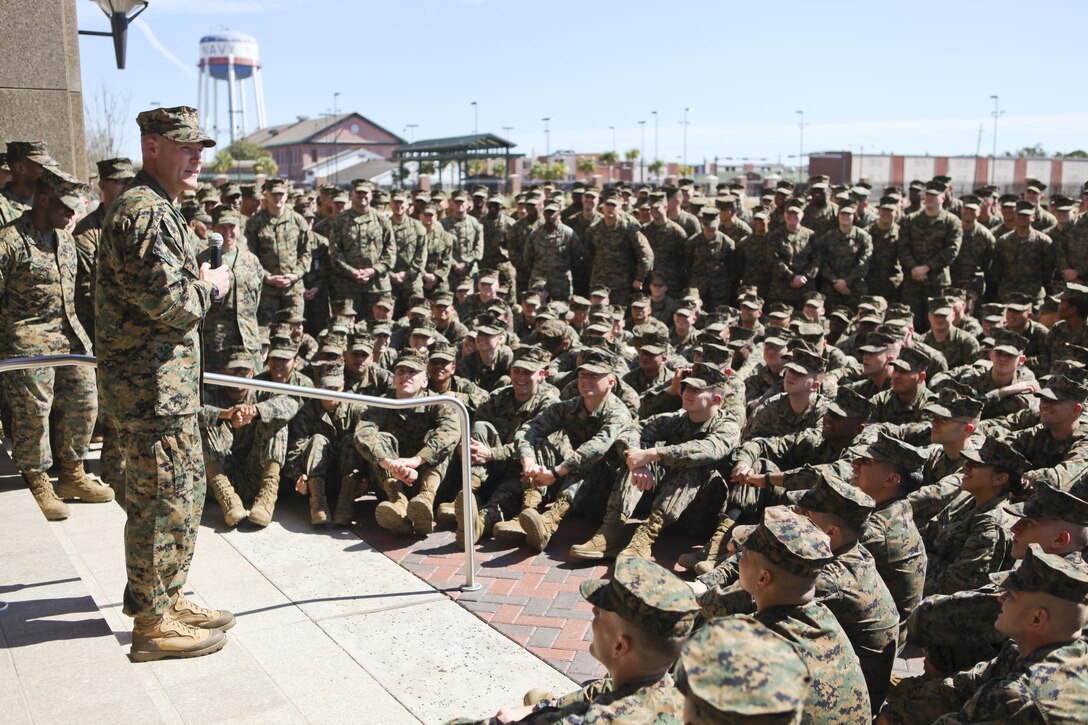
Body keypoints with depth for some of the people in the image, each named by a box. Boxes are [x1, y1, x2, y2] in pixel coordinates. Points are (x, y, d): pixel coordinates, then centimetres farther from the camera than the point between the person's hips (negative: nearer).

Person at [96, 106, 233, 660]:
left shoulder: (158, 209, 18)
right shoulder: (144, 211, -18)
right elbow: (167, 300, -26)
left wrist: (198, 282, 12)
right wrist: (210, 286, -9)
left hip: (168, 383, 11)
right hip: (152, 389, -11)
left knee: (183, 492, 19)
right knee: (162, 501, -1)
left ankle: (166, 598, 33)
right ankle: (153, 624, 12)